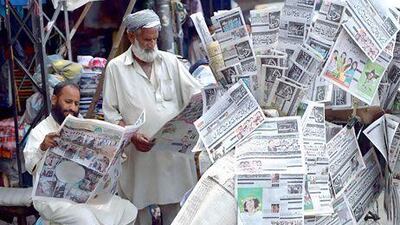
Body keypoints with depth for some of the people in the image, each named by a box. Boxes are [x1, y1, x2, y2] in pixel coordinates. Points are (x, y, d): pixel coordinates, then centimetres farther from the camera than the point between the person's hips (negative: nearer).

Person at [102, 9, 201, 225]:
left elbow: (194, 92, 5)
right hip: (138, 151, -2)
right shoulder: (115, 67, 0)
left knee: (174, 203, 8)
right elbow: (110, 111, -1)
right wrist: (131, 136, -14)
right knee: (139, 204, 7)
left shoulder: (170, 61, 6)